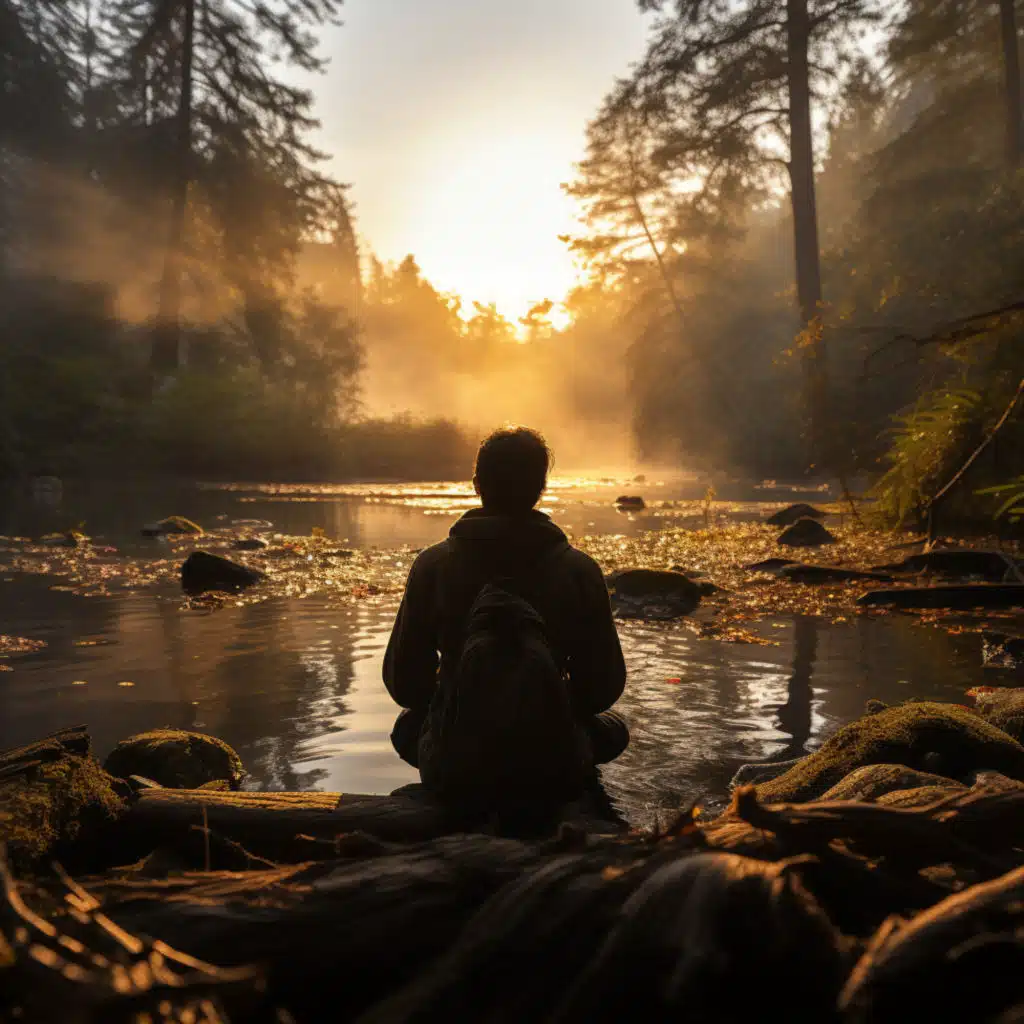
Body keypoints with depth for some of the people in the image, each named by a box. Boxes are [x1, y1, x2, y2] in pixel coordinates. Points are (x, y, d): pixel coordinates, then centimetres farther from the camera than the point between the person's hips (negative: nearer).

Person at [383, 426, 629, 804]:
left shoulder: (433, 564, -9)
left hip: (451, 765, 0)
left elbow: (404, 685, -4)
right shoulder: (579, 570, -10)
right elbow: (603, 688, -5)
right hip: (554, 764, 0)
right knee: (612, 728, 31)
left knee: (408, 726, 34)